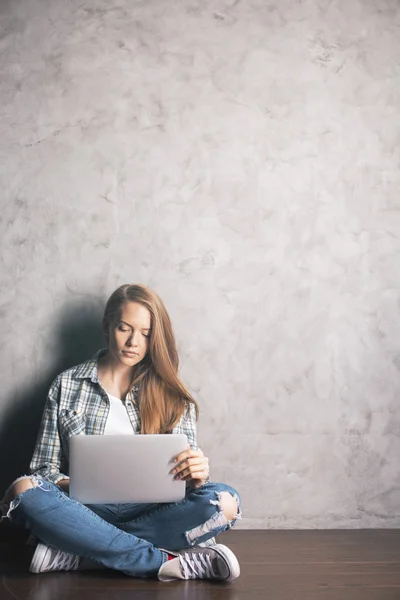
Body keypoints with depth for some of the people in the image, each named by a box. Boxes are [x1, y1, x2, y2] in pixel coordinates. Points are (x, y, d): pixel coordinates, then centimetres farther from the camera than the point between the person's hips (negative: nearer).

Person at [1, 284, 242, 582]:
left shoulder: (170, 394, 10)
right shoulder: (67, 385, 8)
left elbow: (186, 473, 6)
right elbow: (44, 467, 6)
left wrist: (197, 473, -19)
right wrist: (69, 485, -17)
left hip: (151, 510, 1)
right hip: (86, 509, 0)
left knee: (225, 501, -27)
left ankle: (79, 553, -26)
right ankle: (166, 561, -29)